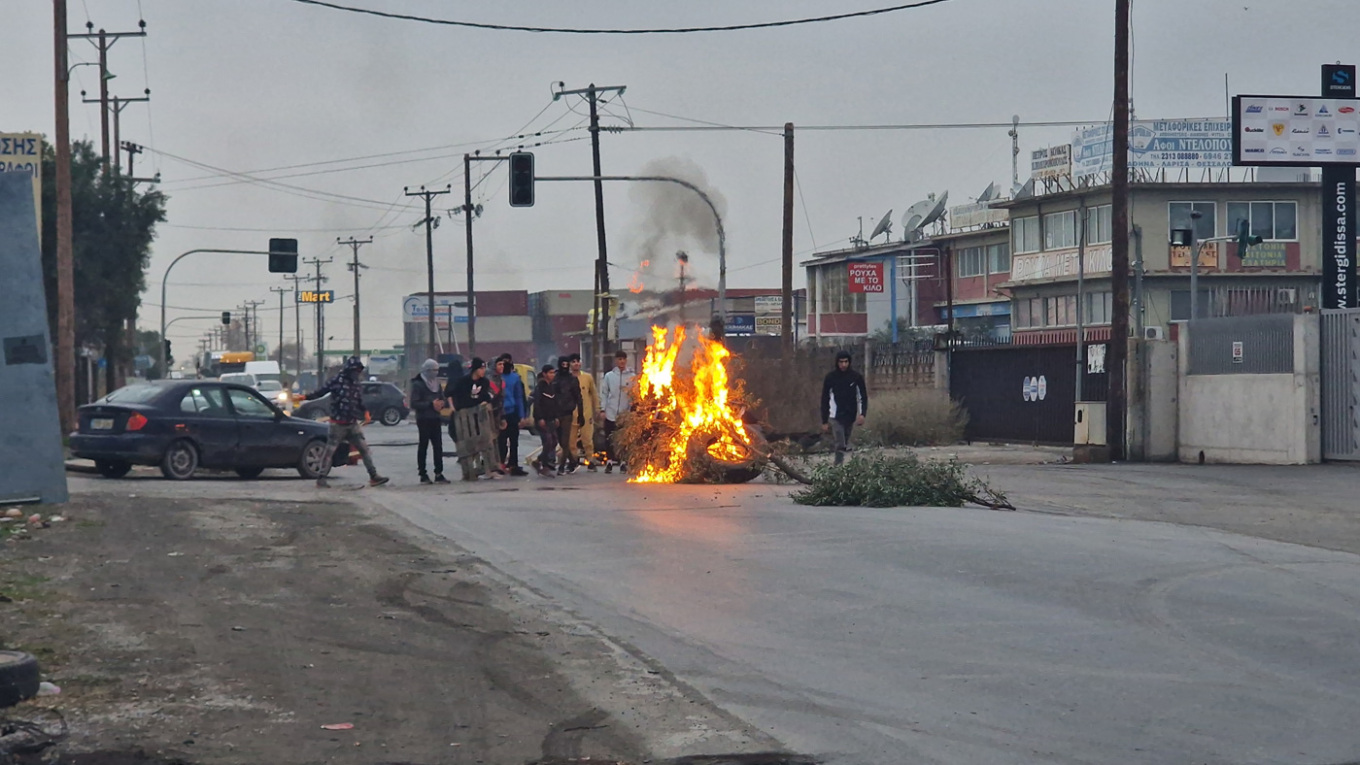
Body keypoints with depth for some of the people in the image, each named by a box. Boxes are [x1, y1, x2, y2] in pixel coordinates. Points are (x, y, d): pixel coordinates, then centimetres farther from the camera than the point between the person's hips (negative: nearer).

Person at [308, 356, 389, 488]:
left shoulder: (357, 386, 9)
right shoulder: (337, 381, -9)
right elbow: (321, 391, -8)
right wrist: (305, 397, -17)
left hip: (353, 424, 5)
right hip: (338, 424, -5)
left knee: (364, 449, 4)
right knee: (330, 451, 0)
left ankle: (373, 476, 9)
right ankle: (322, 479, 7)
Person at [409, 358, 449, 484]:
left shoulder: (436, 383, 15)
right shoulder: (418, 384, -7)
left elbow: (443, 399, 17)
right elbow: (414, 403, -14)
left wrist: (442, 403, -7)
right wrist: (431, 404, -21)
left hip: (435, 419, 6)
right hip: (423, 420, -6)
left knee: (438, 446, 0)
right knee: (423, 446, -1)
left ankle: (439, 474, 1)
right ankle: (423, 475, 3)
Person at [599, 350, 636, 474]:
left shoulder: (631, 376, 4)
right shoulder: (609, 376, 6)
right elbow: (604, 393, 6)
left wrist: (633, 404, -10)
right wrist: (602, 409, -1)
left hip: (625, 414, 0)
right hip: (610, 413, 0)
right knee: (609, 439, 1)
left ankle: (623, 462, 9)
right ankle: (609, 461, 10)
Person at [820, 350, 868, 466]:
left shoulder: (856, 377, -3)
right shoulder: (830, 377, -5)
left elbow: (863, 396, 1)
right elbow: (825, 400, 0)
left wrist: (862, 413, -15)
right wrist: (824, 421, -1)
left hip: (851, 417, 3)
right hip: (836, 417, -3)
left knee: (846, 445, 11)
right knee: (840, 445, -14)